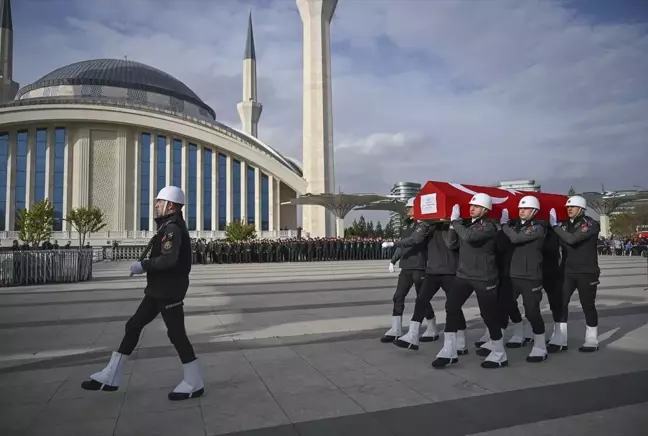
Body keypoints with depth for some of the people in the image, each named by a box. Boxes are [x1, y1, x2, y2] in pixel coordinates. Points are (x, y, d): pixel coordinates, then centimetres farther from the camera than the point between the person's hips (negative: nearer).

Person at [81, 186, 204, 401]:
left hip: (169, 291, -10)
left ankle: (194, 383, 9)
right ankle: (110, 377, 20)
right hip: (158, 290, 10)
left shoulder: (172, 228, -17)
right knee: (133, 326, 11)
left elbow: (169, 259, -31)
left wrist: (143, 266, -21)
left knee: (176, 334, -3)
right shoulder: (170, 226, 15)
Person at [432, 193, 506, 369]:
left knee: (489, 315, 2)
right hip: (463, 274, 6)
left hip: (484, 277, -6)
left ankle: (499, 355, 21)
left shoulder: (489, 226, -12)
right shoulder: (466, 223, 10)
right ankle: (449, 351, 4)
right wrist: (455, 221, 1)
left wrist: (455, 221, -15)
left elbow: (469, 236, -29)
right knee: (451, 307, -4)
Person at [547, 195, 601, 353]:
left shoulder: (591, 224, -10)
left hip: (587, 272, -4)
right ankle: (559, 340, 3)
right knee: (561, 304, -2)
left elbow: (572, 239, -25)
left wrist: (555, 225, -20)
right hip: (567, 271, 4)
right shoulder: (565, 225, 7)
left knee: (588, 306, 6)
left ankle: (592, 341, 22)